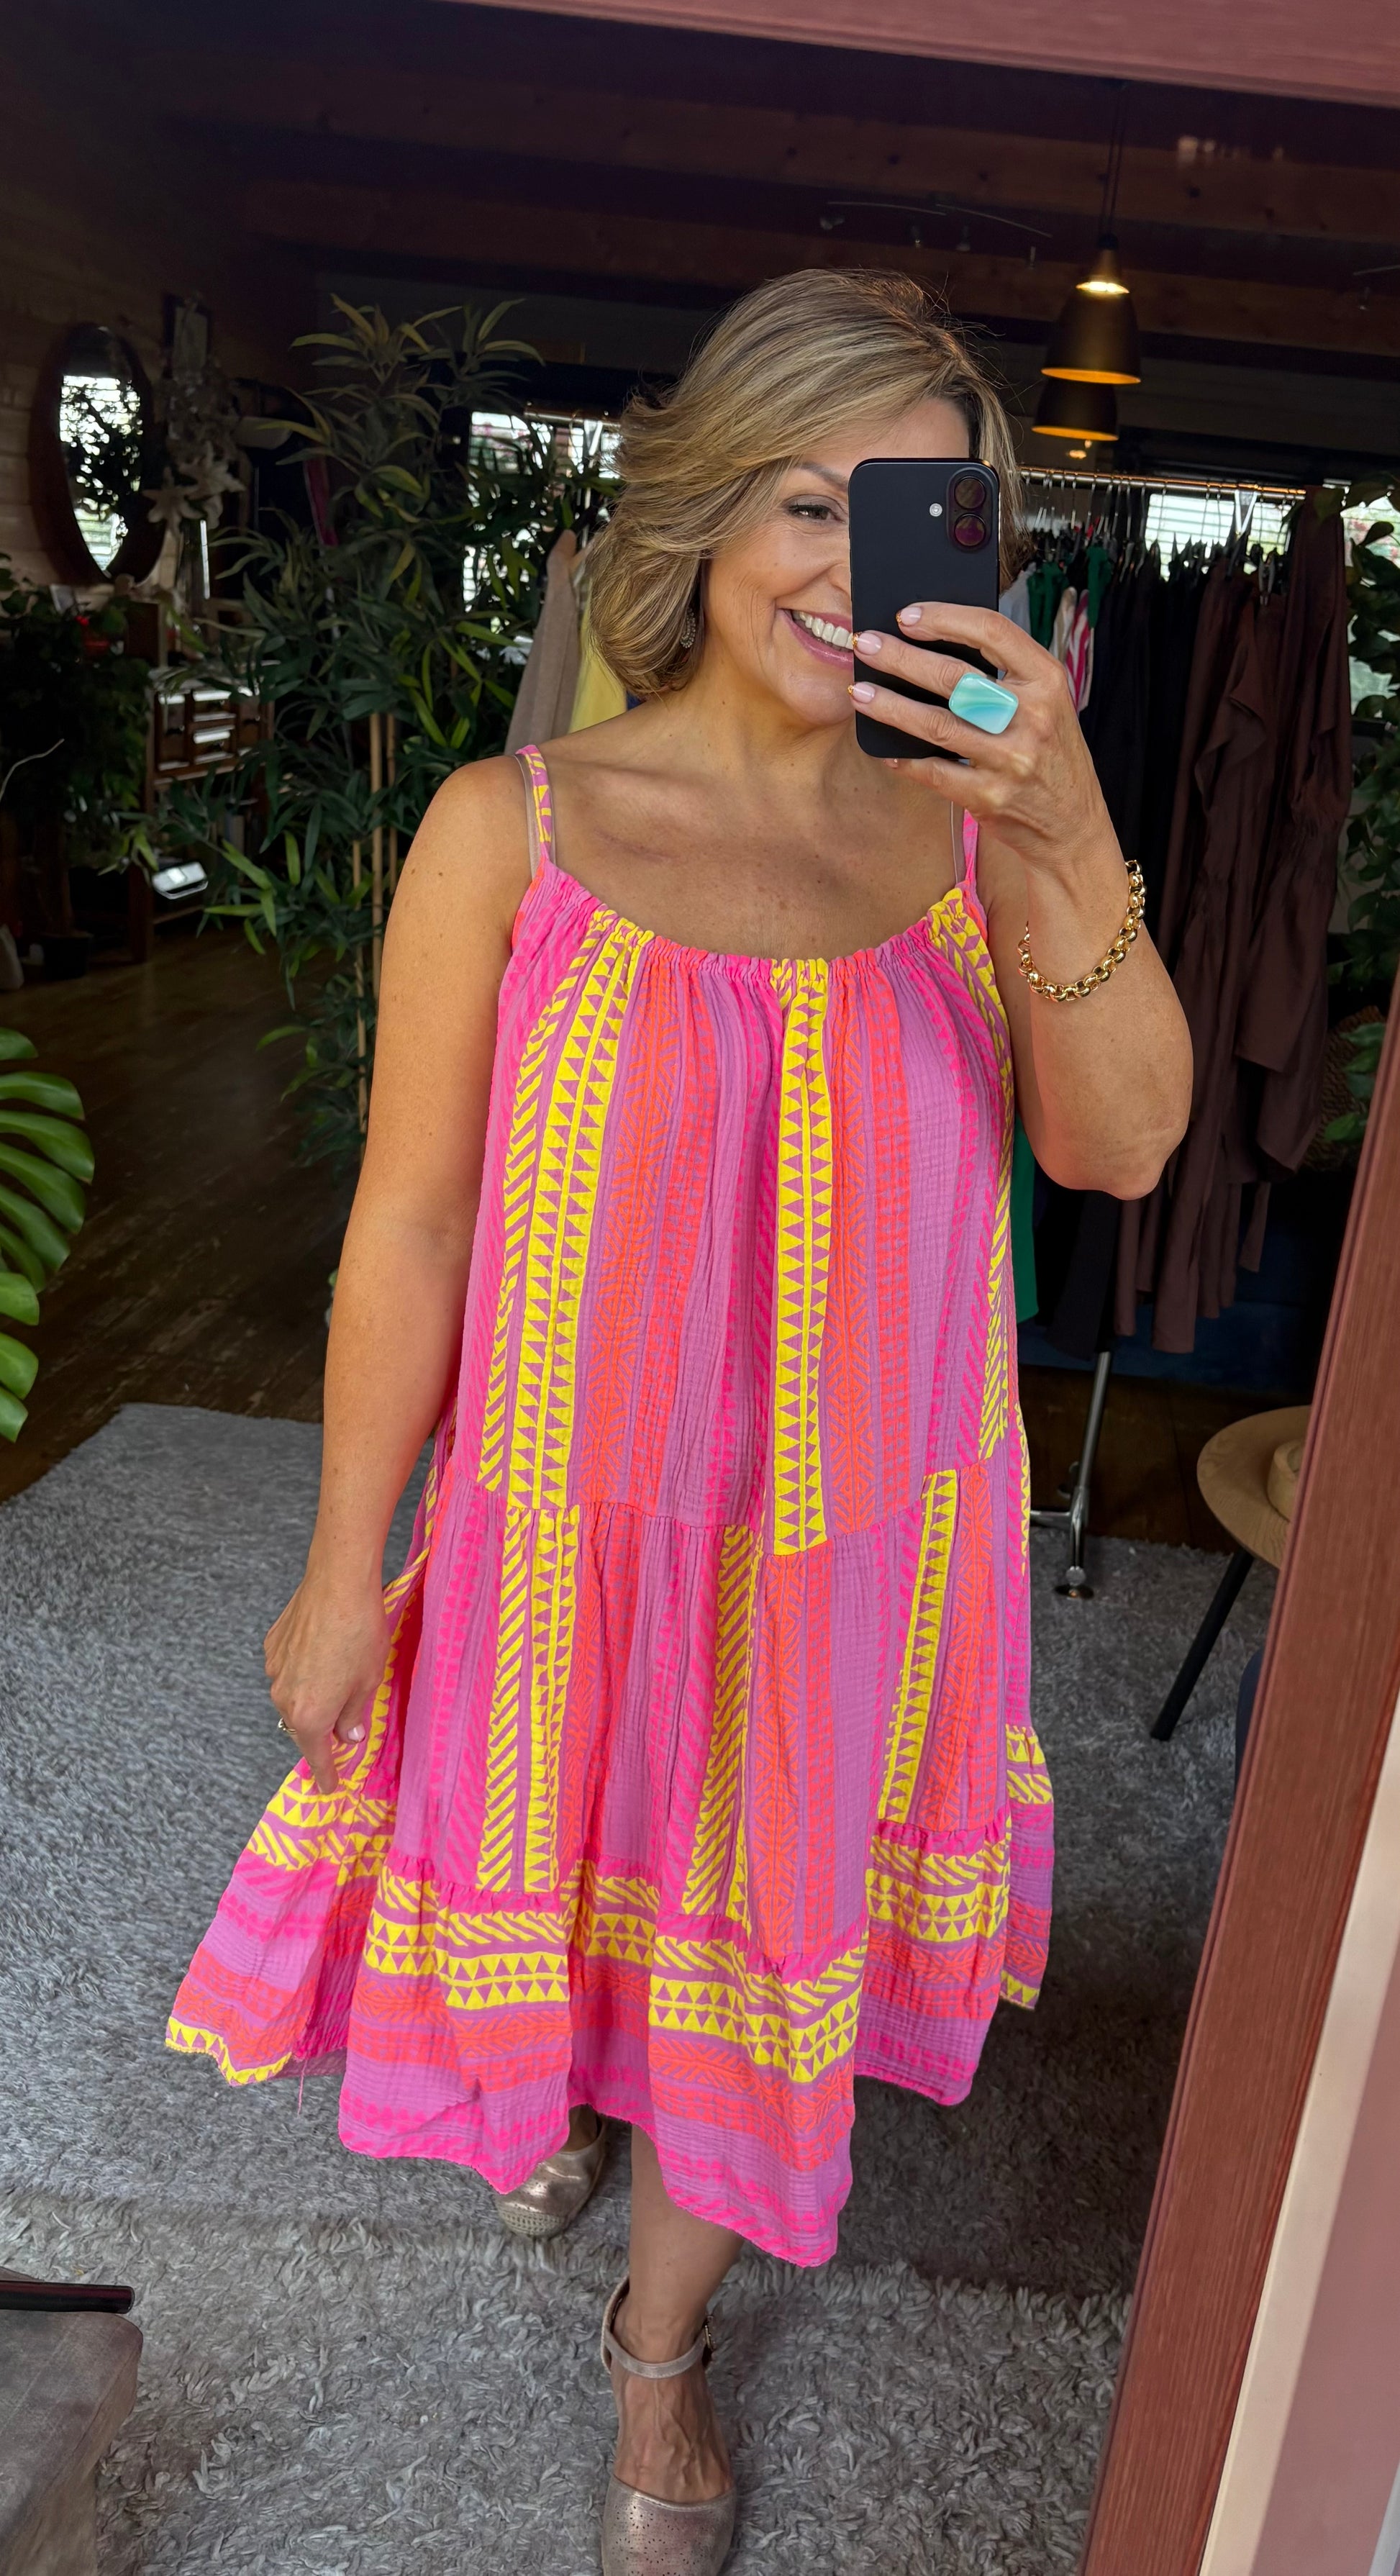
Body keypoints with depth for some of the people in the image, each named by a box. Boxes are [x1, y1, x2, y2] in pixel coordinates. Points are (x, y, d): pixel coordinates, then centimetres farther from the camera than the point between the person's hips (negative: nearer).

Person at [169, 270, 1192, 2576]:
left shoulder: (975, 830, -5)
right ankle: (552, 2083, 64)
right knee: (560, 1866, 24)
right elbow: (411, 1225, -9)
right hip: (582, 1522, -1)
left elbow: (1123, 1147, -15)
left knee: (775, 1943, 19)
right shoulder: (516, 828, -12)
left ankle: (663, 2335, 50)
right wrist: (342, 1574, -2)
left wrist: (1068, 827, -30)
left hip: (864, 1540, 2)